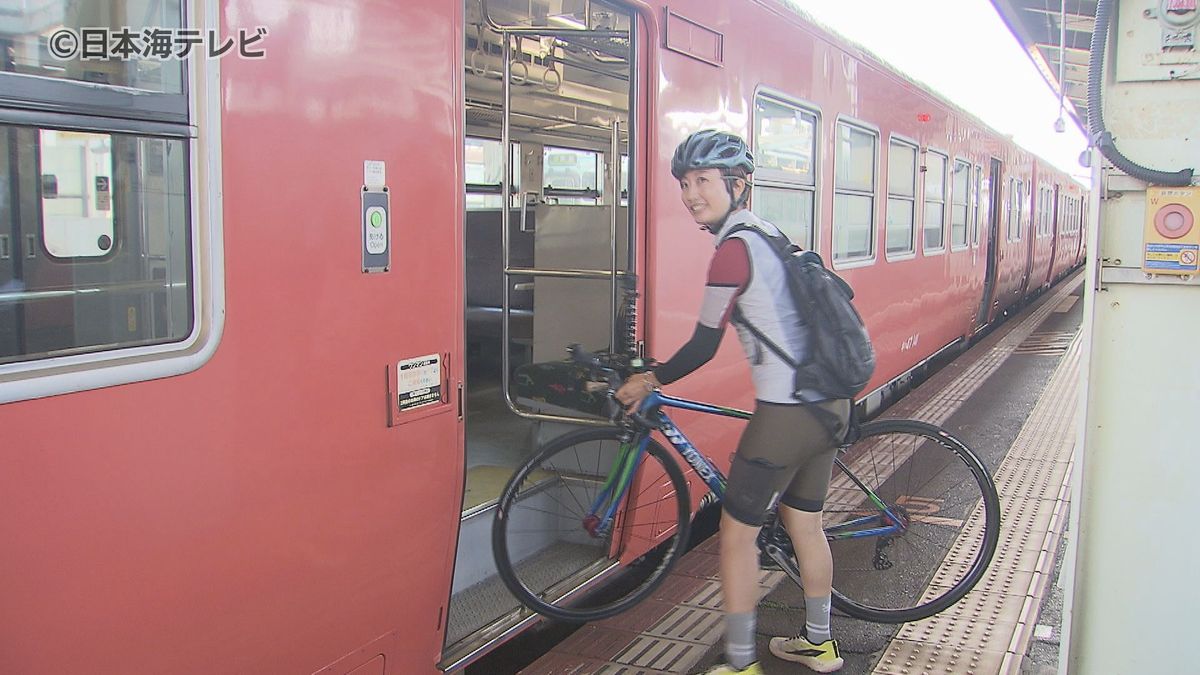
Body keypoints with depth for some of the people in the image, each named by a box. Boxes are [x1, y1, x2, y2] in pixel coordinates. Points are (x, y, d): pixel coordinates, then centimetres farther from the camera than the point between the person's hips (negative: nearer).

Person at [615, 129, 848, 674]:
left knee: (737, 534, 4)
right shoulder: (767, 232, 13)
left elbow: (704, 346, -11)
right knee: (805, 526, 22)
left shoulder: (734, 248, -15)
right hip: (829, 404, 9)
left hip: (785, 415, -9)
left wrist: (649, 382, 4)